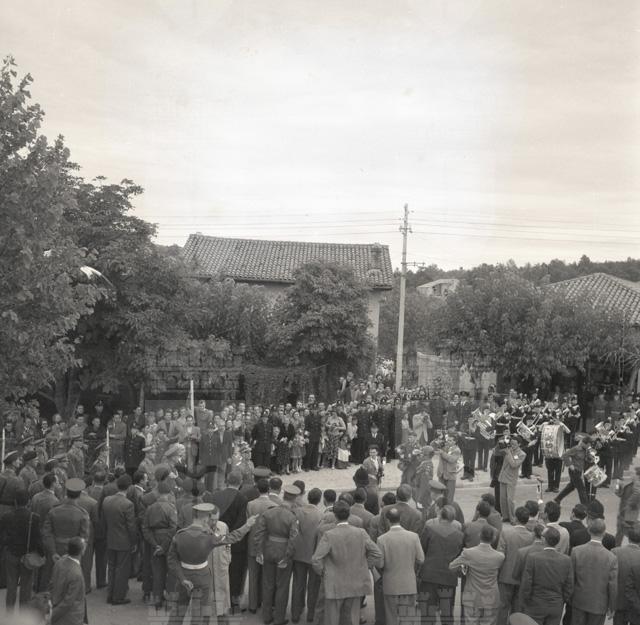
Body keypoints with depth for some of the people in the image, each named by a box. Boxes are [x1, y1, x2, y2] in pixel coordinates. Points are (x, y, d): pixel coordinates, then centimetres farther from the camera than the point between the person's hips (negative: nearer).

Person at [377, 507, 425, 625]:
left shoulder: (382, 539, -12)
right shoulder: (413, 536, -8)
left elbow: (379, 564, -11)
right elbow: (420, 560, -4)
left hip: (390, 585, -1)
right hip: (409, 585, 1)